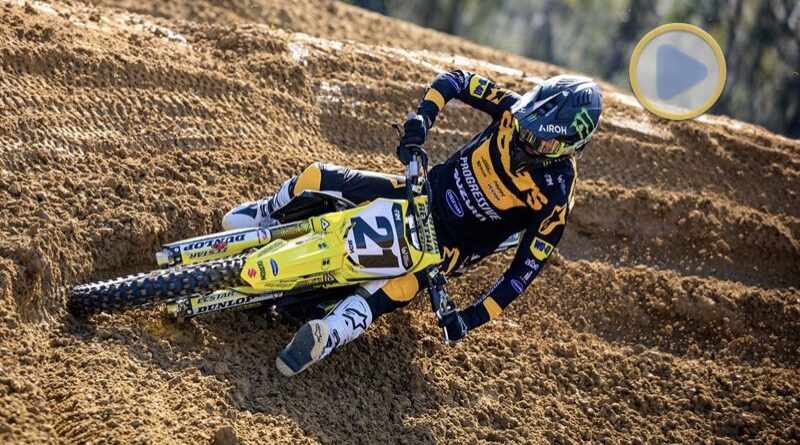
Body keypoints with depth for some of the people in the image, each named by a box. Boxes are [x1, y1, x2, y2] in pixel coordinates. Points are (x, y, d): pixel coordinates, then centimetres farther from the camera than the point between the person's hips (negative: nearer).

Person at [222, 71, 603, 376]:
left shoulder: (556, 194, -25)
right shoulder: (516, 110, -17)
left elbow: (527, 267, -21)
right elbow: (456, 79, -4)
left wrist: (473, 317, -27)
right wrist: (422, 117, -21)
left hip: (450, 242, -4)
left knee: (397, 286, -37)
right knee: (316, 178, -5)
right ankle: (261, 217, 23)